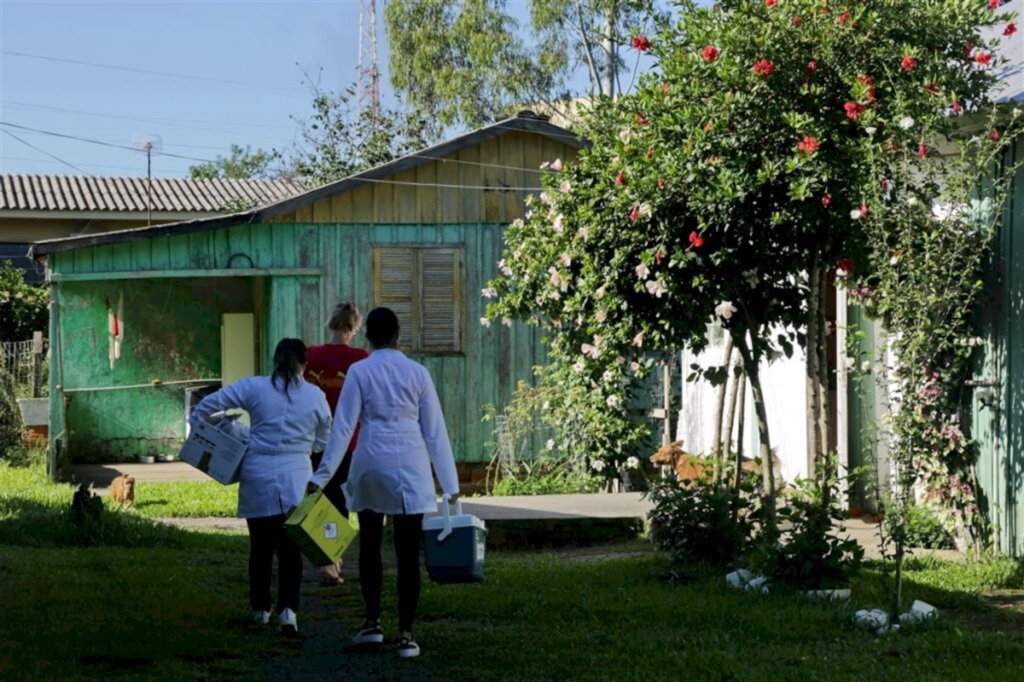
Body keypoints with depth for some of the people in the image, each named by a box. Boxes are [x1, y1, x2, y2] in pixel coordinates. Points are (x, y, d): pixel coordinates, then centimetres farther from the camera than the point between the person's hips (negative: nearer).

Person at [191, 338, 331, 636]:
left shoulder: (254, 387, -1)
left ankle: (260, 608, 24)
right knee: (290, 548, 1)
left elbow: (208, 404, -1)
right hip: (296, 480, 0)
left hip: (257, 479, 1)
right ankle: (288, 608, -14)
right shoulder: (315, 396, 3)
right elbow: (322, 443, 12)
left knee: (260, 546, 13)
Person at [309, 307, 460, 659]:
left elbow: (343, 428, -4)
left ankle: (373, 623, 19)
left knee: (370, 544, 17)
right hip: (411, 467, 0)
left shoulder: (359, 372, -2)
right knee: (408, 552, 2)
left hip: (372, 462, 0)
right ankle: (405, 634, 2)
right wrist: (450, 484, 7)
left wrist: (321, 477, -1)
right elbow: (435, 432, 4)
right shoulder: (417, 373, 2)